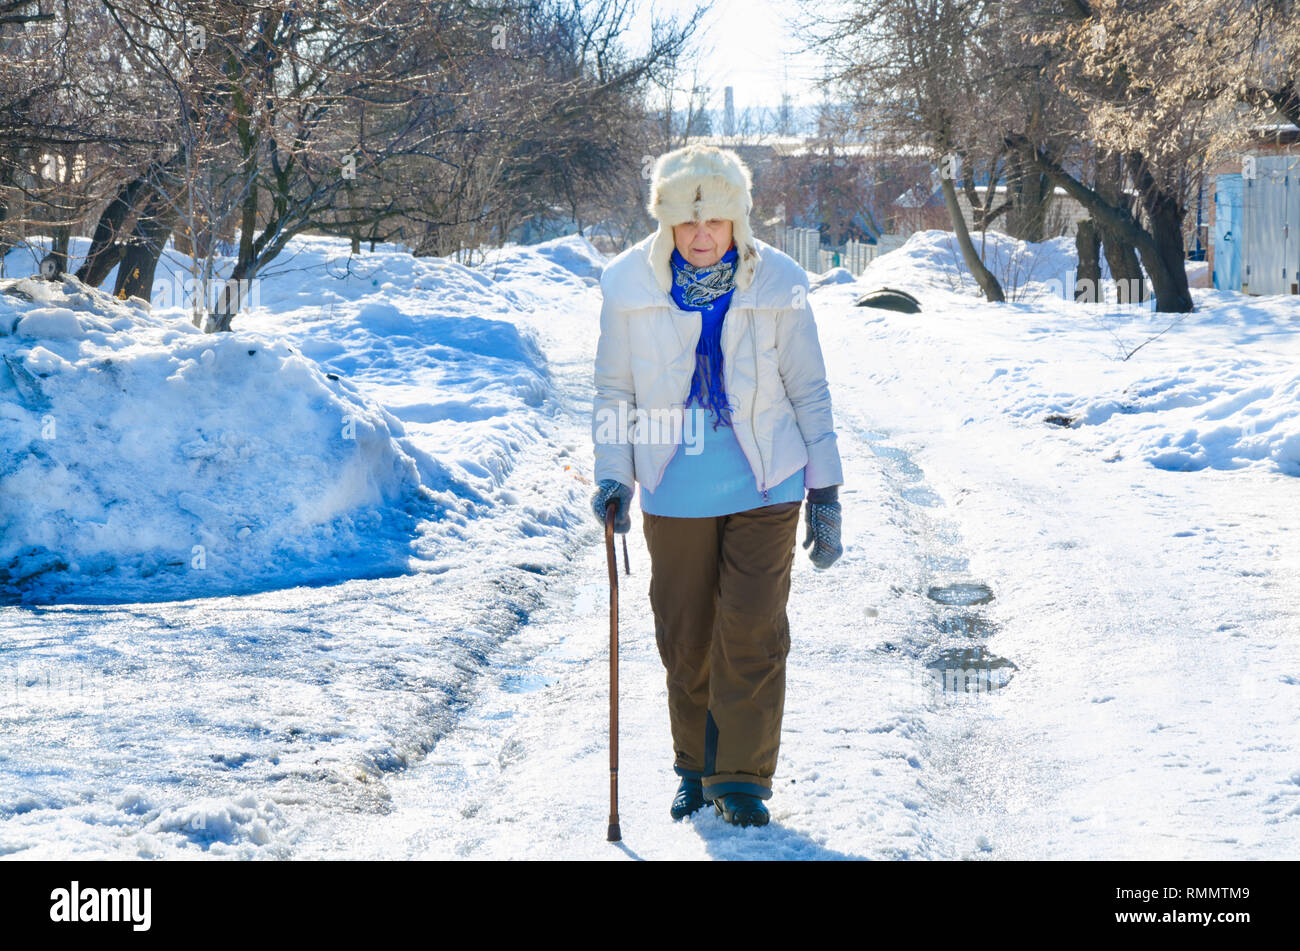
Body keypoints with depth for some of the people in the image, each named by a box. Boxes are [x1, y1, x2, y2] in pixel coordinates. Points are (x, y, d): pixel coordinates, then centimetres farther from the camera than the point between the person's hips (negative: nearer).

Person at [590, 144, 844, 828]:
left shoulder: (777, 284, -7)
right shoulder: (630, 286, -6)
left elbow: (808, 391, 2)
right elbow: (615, 391, 6)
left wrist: (826, 493, 2)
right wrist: (612, 474, -6)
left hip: (765, 489, -1)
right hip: (675, 495, 1)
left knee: (753, 632, -5)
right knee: (685, 638, 9)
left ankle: (742, 778, 6)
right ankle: (696, 770, 27)